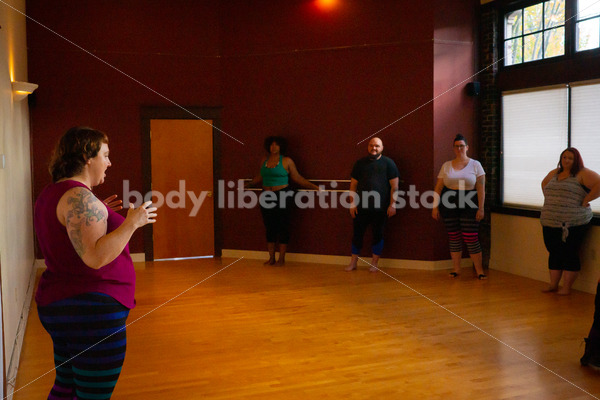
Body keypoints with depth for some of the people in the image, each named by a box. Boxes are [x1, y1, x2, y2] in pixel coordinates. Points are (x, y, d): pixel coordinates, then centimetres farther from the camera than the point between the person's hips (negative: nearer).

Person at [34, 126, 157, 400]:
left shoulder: (51, 194, 13)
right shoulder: (79, 196, -19)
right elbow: (95, 257, -27)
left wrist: (98, 216, 18)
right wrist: (131, 223, -21)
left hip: (58, 305, 10)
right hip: (91, 309, -10)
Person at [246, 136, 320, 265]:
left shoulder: (287, 161, -2)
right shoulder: (264, 160, 11)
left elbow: (297, 178, 0)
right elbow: (259, 178, 24)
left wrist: (314, 187, -6)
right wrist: (247, 185, 33)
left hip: (283, 196, -4)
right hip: (267, 197, 4)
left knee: (282, 227, -1)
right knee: (269, 227, 8)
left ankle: (281, 259, 7)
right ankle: (271, 258, 16)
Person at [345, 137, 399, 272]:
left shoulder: (388, 163, 4)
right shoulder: (360, 163, 10)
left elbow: (394, 186, 0)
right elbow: (353, 184, 11)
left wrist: (392, 204, -7)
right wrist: (353, 203, 3)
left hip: (380, 208, -2)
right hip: (361, 207, 2)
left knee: (378, 235, 5)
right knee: (357, 234, 4)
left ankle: (374, 263, 17)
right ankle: (353, 262, 16)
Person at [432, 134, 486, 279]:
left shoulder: (475, 164, 4)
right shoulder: (446, 166, 10)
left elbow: (481, 188, -1)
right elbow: (438, 188, 9)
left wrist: (481, 208, -8)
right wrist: (435, 207, 2)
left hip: (469, 205, -2)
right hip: (449, 205, 3)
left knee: (471, 238, -6)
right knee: (454, 238, 7)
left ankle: (479, 270, 4)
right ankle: (456, 269, 17)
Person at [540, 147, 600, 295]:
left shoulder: (583, 174, -5)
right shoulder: (554, 173, 15)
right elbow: (544, 183, 33)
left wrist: (585, 200, -15)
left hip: (573, 224, -6)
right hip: (550, 223, 6)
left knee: (570, 255, -1)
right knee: (554, 253, 11)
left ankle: (566, 287, 5)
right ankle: (553, 285, 19)